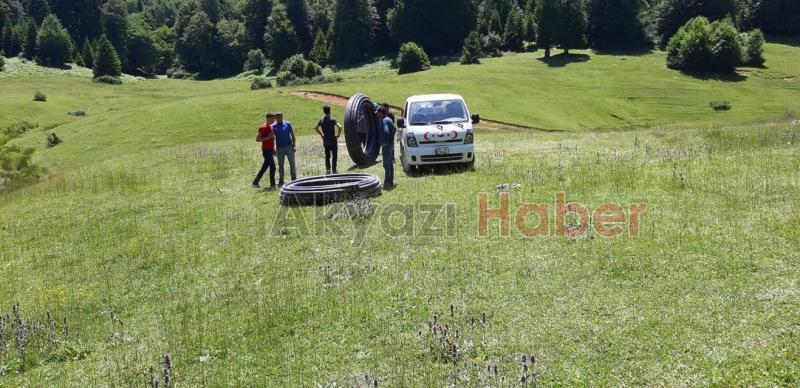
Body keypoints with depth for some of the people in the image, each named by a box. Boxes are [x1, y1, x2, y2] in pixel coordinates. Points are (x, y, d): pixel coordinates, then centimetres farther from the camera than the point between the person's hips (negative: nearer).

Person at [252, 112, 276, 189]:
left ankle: (256, 182, 19)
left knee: (265, 166, 11)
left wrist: (273, 149, 15)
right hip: (266, 150, -9)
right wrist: (267, 137, -20)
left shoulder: (271, 127, 15)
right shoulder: (262, 127, -10)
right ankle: (272, 185, -3)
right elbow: (257, 139, -11)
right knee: (272, 166, -10)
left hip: (270, 149, 9)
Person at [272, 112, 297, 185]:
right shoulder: (273, 127, 1)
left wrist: (294, 145, -3)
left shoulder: (287, 124, 1)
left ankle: (294, 179, 9)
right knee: (280, 165, 8)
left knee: (292, 164, 1)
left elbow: (292, 135, 4)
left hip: (289, 147, 0)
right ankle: (281, 181, 15)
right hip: (279, 148, 1)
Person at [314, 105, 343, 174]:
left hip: (325, 141, 5)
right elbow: (339, 127, -26)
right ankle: (333, 170, 3)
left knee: (327, 156, 14)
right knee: (334, 156, 5)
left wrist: (321, 134, 14)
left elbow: (315, 128, 11)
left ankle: (327, 169, 13)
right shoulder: (332, 120, -14)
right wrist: (338, 135, -12)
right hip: (333, 141, -5)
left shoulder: (321, 121, 2)